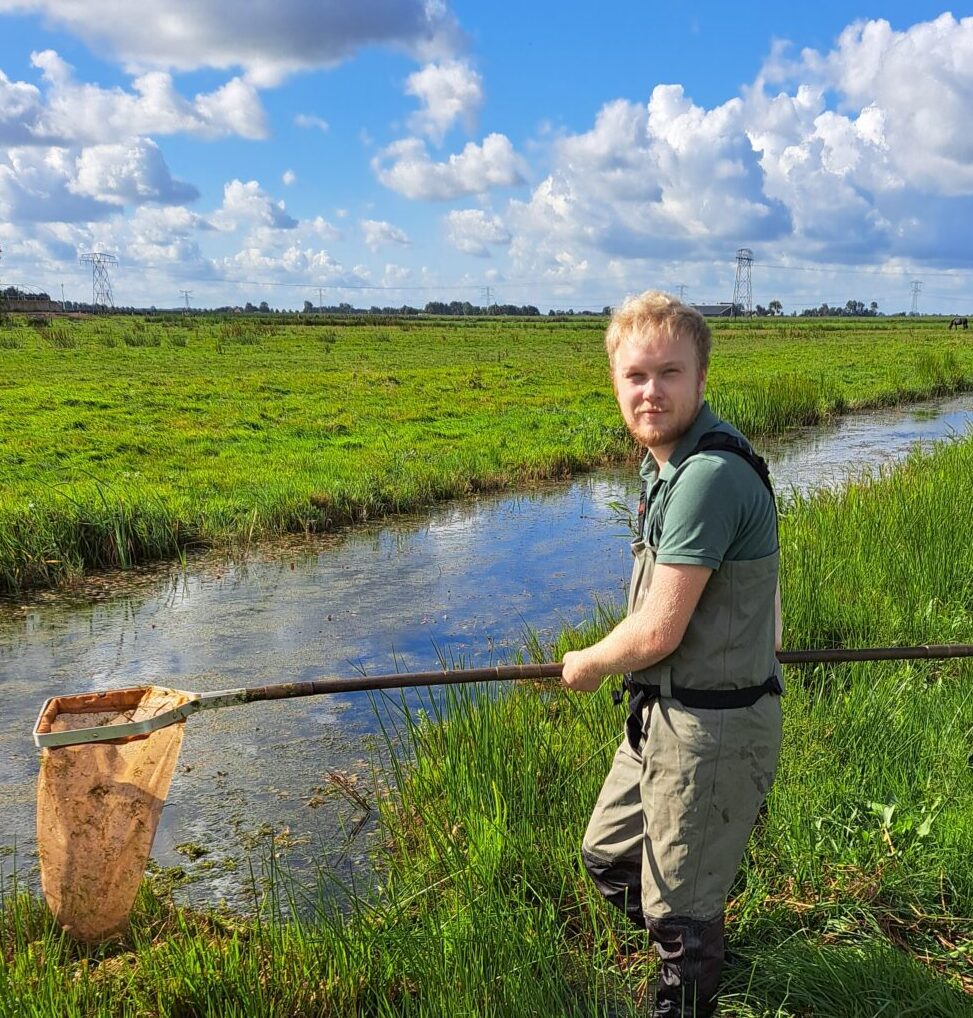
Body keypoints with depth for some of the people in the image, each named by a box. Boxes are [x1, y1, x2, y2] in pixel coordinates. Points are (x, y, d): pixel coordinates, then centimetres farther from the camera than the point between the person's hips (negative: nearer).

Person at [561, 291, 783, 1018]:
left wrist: (589, 665, -6)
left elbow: (657, 632, -24)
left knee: (679, 910, 9)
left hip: (712, 728, -10)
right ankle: (701, 956, 49)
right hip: (662, 713, 10)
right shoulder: (670, 462, 5)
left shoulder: (709, 475, -26)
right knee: (607, 858, 25)